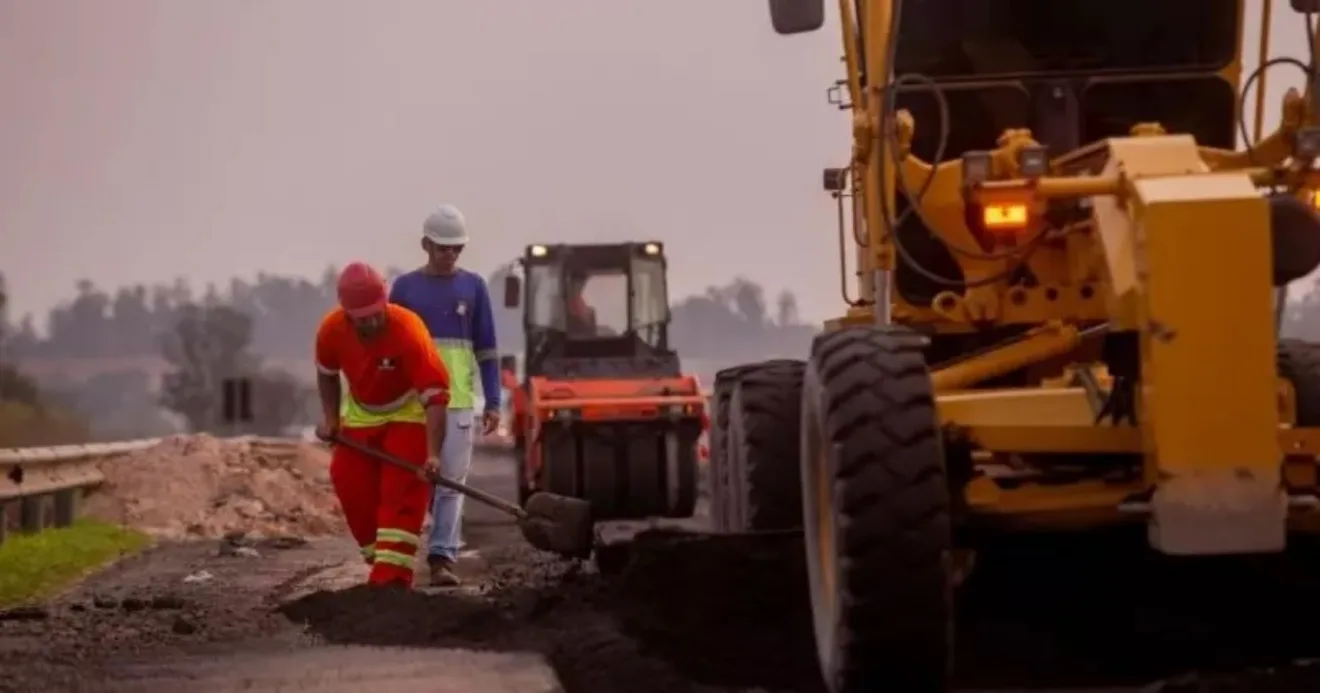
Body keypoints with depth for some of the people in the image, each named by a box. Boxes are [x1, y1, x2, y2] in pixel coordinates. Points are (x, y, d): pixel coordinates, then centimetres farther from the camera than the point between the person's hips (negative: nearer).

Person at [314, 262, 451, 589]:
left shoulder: (409, 331, -36)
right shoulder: (331, 330, -21)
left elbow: (435, 396, -38)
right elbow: (327, 374, 4)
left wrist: (433, 455, -46)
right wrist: (330, 418, -5)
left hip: (407, 413, -5)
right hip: (360, 414, 5)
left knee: (402, 495, -16)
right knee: (351, 488, 3)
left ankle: (392, 577, -20)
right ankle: (381, 561, 20)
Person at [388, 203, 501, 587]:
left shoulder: (474, 286, 7)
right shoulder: (404, 287, 5)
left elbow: (486, 349, 8)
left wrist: (493, 403, 2)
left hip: (459, 401, 0)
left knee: (451, 481, -5)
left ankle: (442, 558, -7)